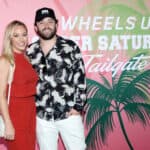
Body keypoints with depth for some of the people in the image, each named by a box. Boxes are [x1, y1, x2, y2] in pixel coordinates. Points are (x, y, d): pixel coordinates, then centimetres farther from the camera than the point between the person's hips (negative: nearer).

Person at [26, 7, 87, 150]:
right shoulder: (30, 52, 4)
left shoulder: (71, 47, -3)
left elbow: (80, 78, -4)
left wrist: (78, 106, -8)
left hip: (69, 114, -2)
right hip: (42, 116, 3)